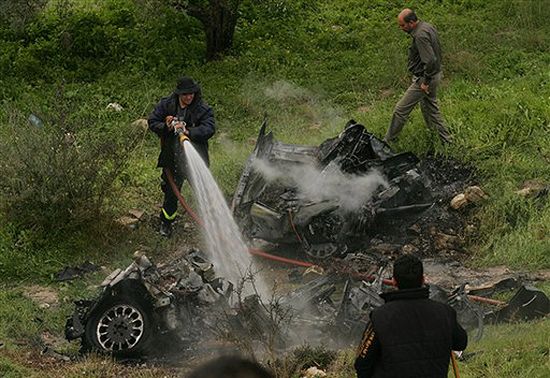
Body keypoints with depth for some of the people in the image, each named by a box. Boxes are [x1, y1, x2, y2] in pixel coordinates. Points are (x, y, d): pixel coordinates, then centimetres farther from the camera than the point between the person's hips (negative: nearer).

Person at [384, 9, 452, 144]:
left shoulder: (420, 36, -26)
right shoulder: (428, 27, 6)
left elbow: (430, 61, -32)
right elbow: (436, 53, 16)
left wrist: (425, 82, -22)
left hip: (424, 79, -10)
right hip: (435, 75, 10)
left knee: (401, 110, 0)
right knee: (430, 109, 23)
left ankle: (388, 141, 10)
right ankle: (446, 141, 30)